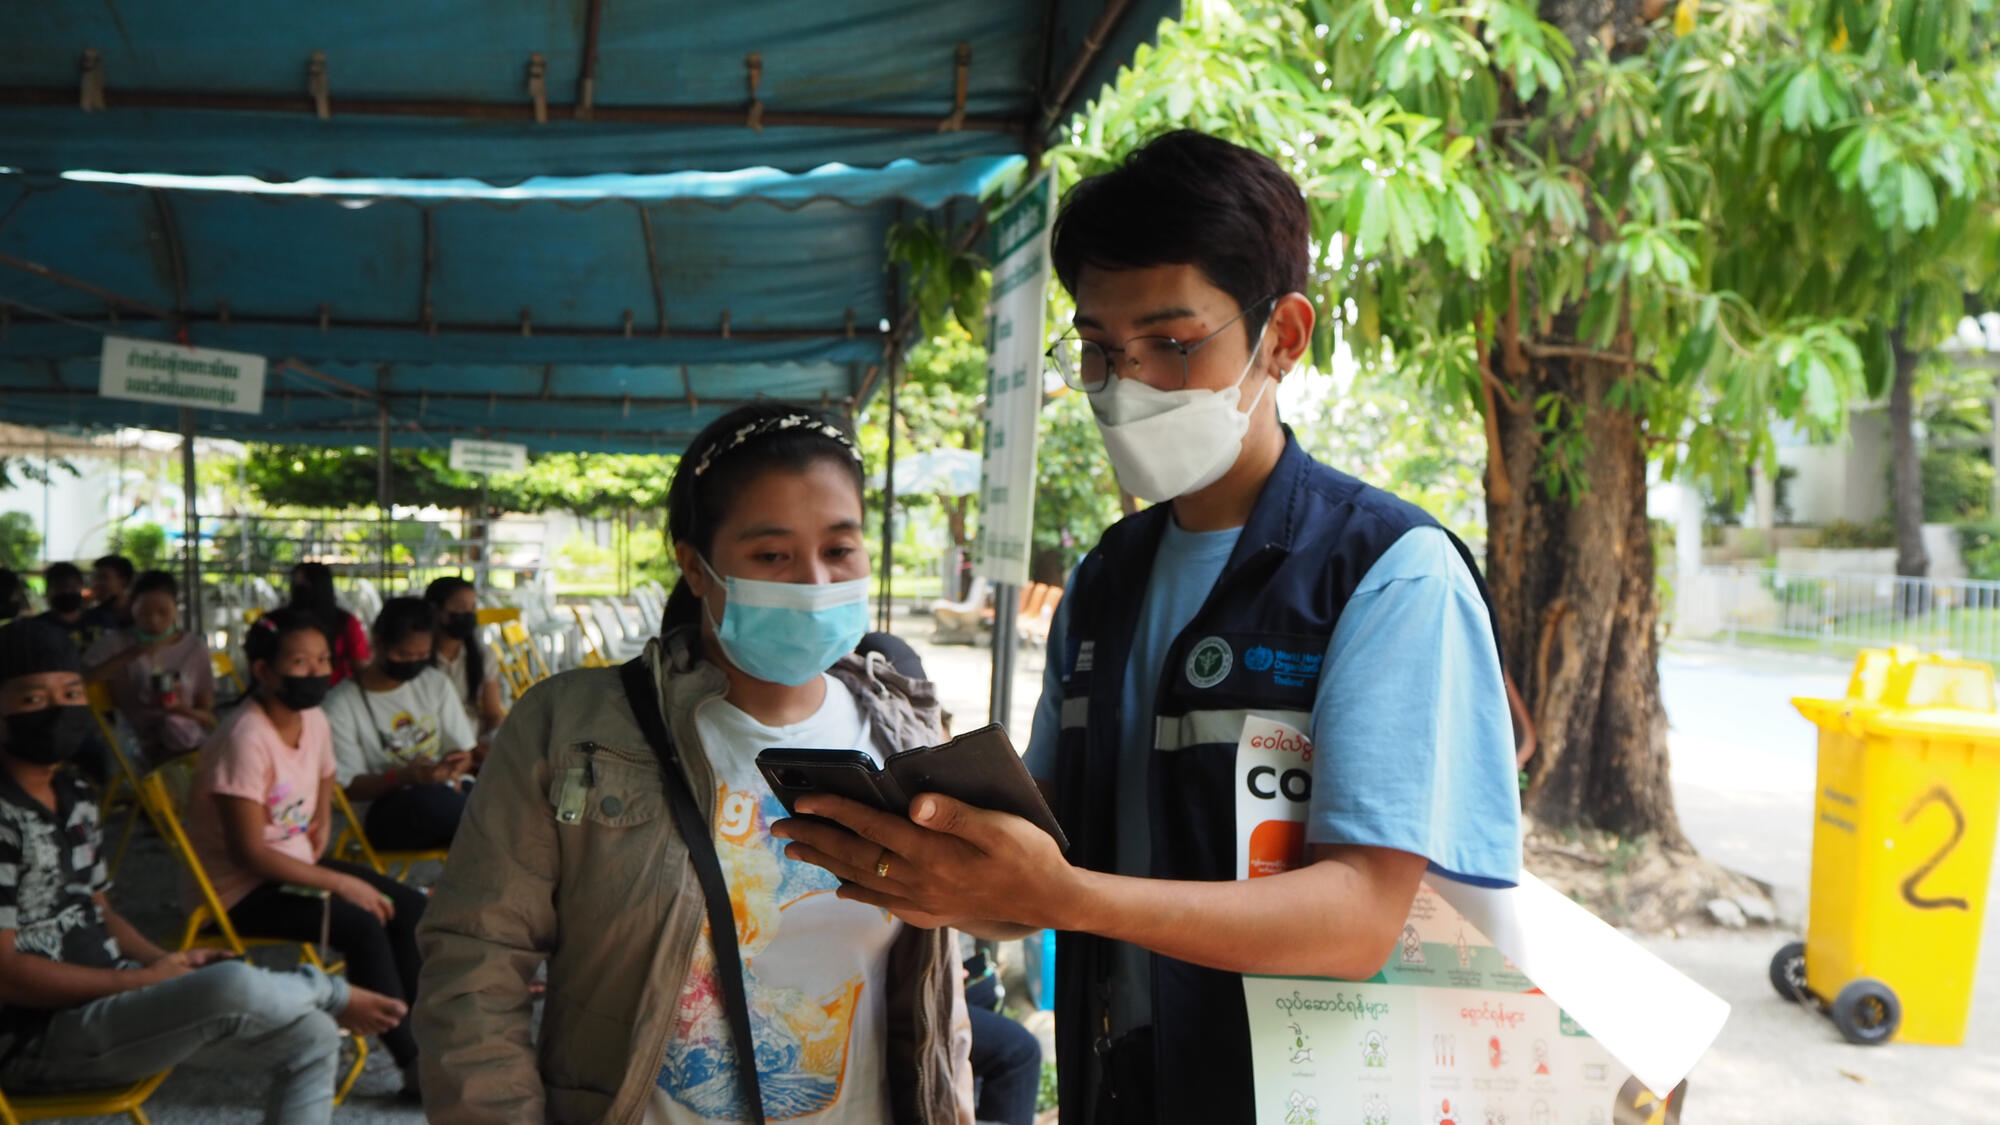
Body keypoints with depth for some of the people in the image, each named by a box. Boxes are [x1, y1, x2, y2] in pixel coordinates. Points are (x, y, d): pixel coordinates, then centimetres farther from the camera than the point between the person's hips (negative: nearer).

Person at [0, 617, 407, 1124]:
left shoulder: (75, 798, 12)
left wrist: (163, 962, 1)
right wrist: (145, 980, -17)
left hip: (108, 1000, 10)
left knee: (313, 1039, 0)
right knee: (234, 986, -33)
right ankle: (332, 993, 0)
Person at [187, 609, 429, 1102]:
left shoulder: (313, 719, 0)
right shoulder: (246, 739, -24)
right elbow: (249, 852, -25)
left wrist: (319, 829, -2)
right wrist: (340, 884, -23)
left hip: (294, 864, 8)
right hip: (240, 889, -8)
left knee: (412, 909, -6)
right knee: (361, 924, -25)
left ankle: (416, 1031, 1)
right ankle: (412, 1062, -14)